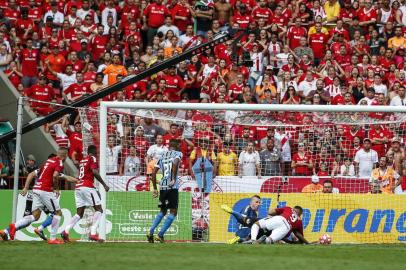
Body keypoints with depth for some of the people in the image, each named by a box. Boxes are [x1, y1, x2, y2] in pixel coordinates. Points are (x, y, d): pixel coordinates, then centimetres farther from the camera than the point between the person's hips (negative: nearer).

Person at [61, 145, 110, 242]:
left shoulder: (82, 160, 22)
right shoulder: (92, 158, 1)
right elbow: (94, 172, -15)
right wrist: (104, 185, -10)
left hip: (78, 187, 7)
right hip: (87, 186, -7)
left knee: (79, 213, 11)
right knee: (99, 209, -3)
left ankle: (66, 231, -5)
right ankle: (93, 233, -16)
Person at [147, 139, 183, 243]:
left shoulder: (162, 156, 16)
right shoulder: (178, 154, 2)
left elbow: (153, 173, 12)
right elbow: (175, 163, -21)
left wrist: (155, 188, 18)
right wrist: (174, 179, -18)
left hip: (162, 187, 6)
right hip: (172, 187, -6)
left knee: (163, 211, 21)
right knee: (173, 212, 3)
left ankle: (151, 232, 8)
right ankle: (160, 235, -5)